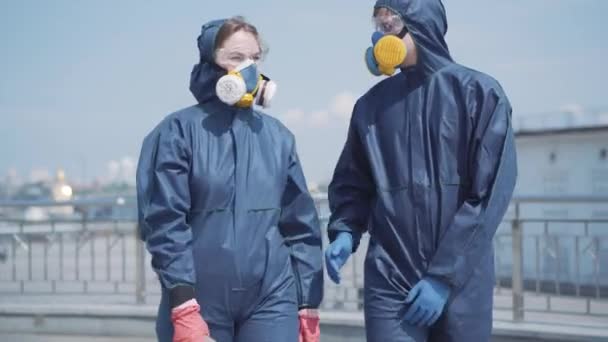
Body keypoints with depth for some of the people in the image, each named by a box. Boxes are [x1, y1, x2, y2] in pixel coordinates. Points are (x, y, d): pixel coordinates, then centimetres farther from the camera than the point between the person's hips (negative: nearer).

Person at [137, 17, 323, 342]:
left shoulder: (278, 136, 9)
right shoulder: (179, 131, -3)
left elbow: (301, 224, 11)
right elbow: (164, 221, -8)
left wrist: (308, 304, 7)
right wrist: (182, 306, -15)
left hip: (272, 301, 3)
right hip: (199, 305, -3)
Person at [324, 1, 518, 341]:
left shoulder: (481, 93, -2)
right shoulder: (372, 105, 7)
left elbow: (491, 192, -7)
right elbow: (353, 183, 15)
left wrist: (445, 276, -12)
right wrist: (344, 233, -5)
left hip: (463, 283, -1)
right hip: (389, 282, 2)